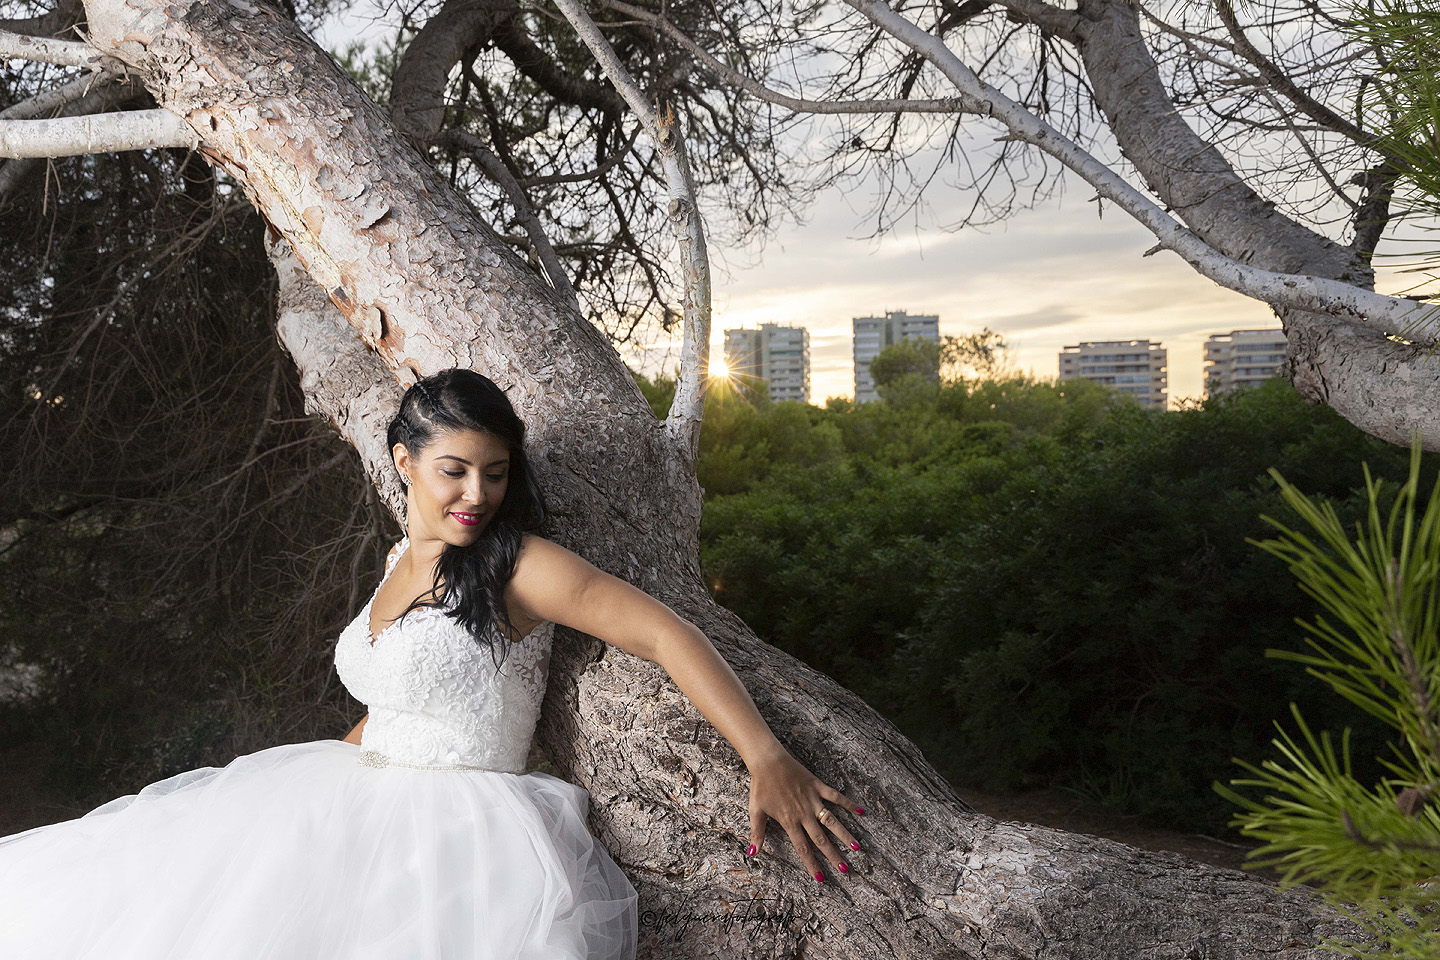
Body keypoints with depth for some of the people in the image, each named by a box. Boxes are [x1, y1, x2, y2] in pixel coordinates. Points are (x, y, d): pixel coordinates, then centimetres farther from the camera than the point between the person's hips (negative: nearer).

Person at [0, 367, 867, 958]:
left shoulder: (518, 566, -12)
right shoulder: (403, 564, 11)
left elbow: (666, 633, -19)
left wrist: (769, 760, -27)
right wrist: (293, 790, 25)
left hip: (459, 823, -7)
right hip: (358, 800, 7)